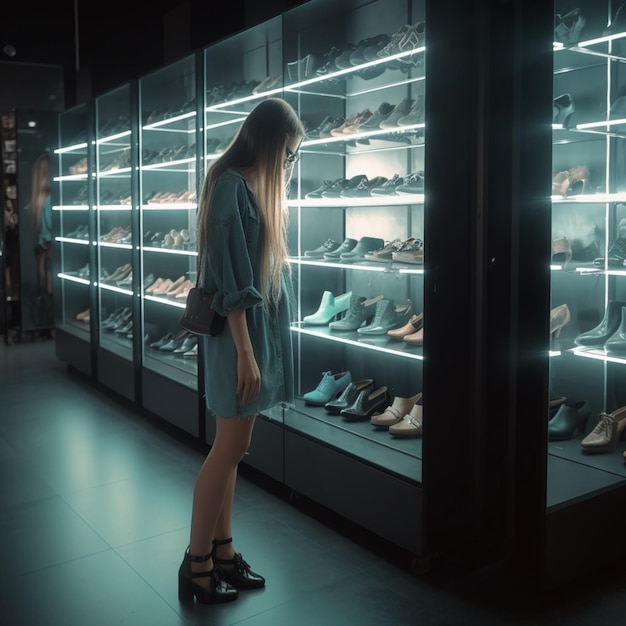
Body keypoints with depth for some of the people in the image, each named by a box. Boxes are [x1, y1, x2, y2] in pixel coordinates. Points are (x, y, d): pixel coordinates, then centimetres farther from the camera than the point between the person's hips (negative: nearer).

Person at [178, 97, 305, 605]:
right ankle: (196, 566, 11)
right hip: (240, 333, -9)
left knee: (232, 448, 13)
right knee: (230, 449, -2)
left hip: (261, 328, 9)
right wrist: (244, 350, -21)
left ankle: (222, 552, 23)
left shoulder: (257, 186, 15)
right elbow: (229, 278, -20)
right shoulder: (231, 185, -14)